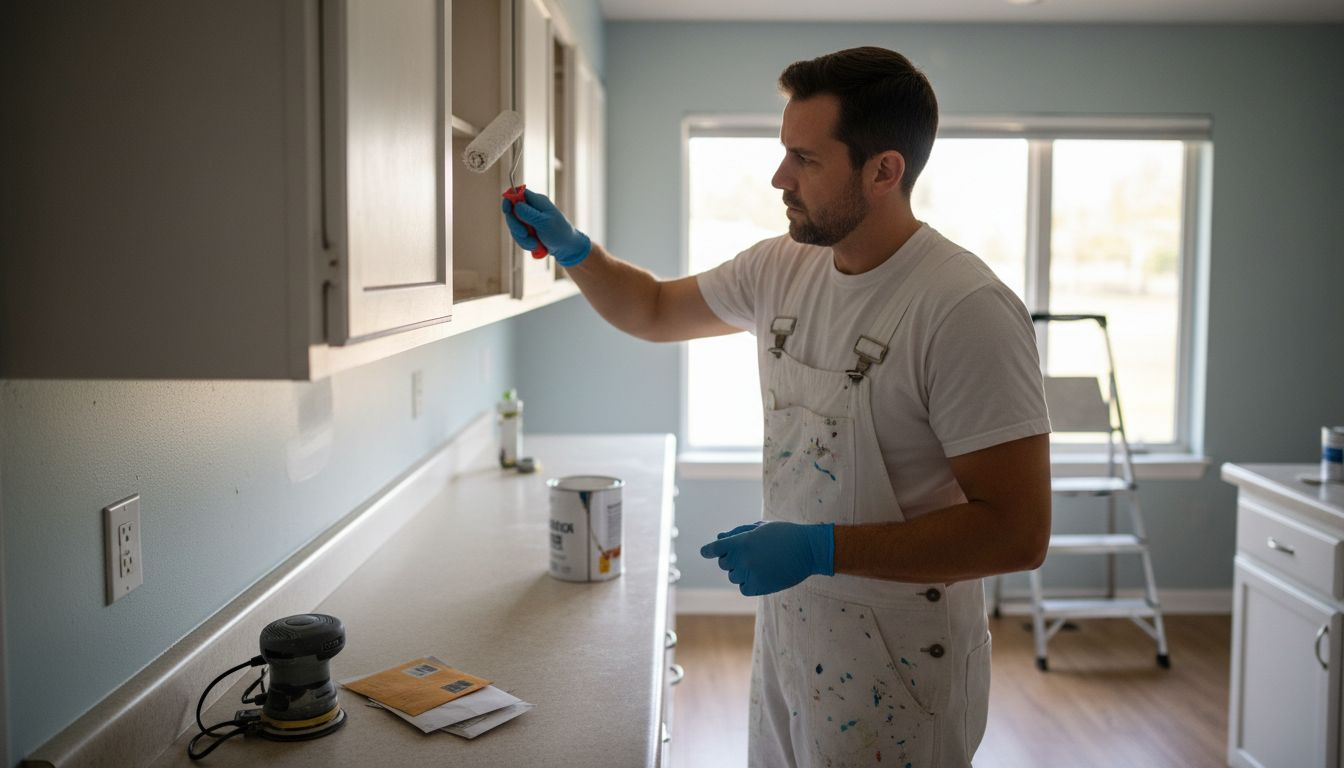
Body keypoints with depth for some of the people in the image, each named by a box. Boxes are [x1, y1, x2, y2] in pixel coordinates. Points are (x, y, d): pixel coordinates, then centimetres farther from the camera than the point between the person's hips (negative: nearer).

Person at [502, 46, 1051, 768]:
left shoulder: (966, 309, -22)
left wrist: (819, 549, -25)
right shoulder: (780, 269, 1)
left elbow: (1017, 532, -24)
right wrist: (571, 248, 1)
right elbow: (654, 310, 18)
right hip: (785, 643, 7)